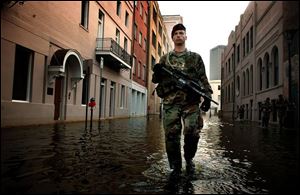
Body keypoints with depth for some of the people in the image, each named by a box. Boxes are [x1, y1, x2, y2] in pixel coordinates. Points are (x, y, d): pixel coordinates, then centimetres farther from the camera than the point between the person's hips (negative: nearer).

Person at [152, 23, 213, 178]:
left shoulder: (195, 57, 16)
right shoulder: (165, 58, 18)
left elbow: (203, 79, 10)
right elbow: (156, 79, 17)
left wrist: (207, 96, -4)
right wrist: (157, 73, -7)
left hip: (191, 100, 0)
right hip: (170, 101, 1)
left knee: (192, 132, -7)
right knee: (171, 135, -2)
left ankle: (189, 159, 22)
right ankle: (175, 166, 14)